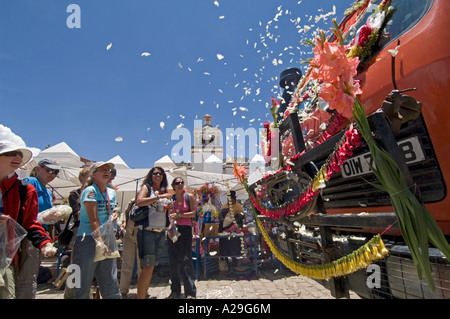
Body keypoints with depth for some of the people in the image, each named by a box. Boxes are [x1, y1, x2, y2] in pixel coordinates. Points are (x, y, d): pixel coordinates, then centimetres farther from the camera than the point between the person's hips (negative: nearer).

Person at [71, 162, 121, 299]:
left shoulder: (112, 193, 12)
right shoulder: (90, 191, -8)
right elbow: (93, 219, -17)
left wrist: (112, 217, 1)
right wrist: (99, 241, -23)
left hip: (106, 239, 6)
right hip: (88, 240, -6)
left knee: (111, 282, 7)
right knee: (83, 283, 1)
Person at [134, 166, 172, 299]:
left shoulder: (164, 191, 17)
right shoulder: (146, 187, 1)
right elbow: (139, 202, -18)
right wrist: (159, 196, -20)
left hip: (161, 232, 6)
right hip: (147, 230, -6)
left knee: (152, 266, 11)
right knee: (148, 266, -11)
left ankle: (144, 294, 22)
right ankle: (140, 297, -3)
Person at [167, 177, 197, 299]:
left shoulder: (189, 197, 1)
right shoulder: (171, 198, 10)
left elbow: (193, 213, -5)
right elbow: (169, 215, 16)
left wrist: (179, 214, -12)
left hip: (185, 229, -4)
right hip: (173, 229, 4)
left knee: (185, 260, -7)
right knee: (173, 260, 7)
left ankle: (190, 292, 1)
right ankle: (175, 291, 21)